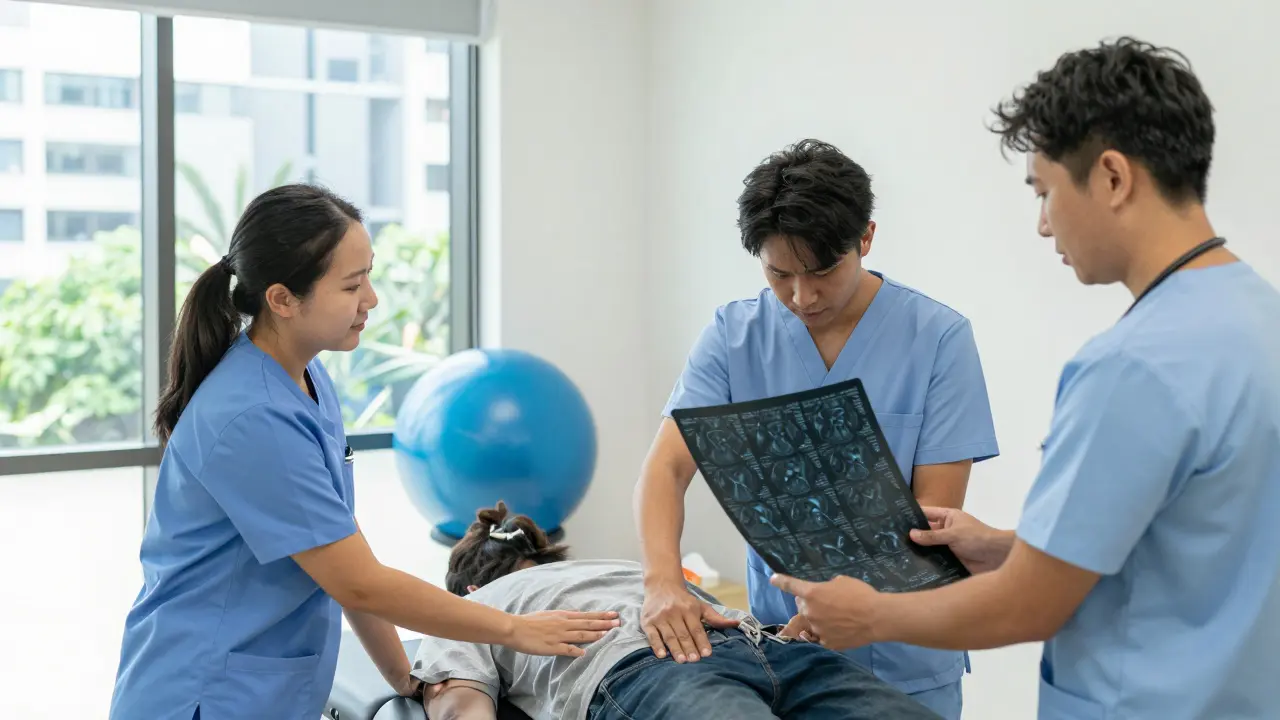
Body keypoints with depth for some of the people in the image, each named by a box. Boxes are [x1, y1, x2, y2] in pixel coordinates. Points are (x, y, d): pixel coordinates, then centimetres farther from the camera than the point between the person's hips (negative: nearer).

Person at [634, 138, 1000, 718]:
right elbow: (667, 466, -12)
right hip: (776, 644, 2)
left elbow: (935, 507, -12)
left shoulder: (938, 337, -11)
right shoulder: (733, 334, -4)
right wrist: (663, 581, -30)